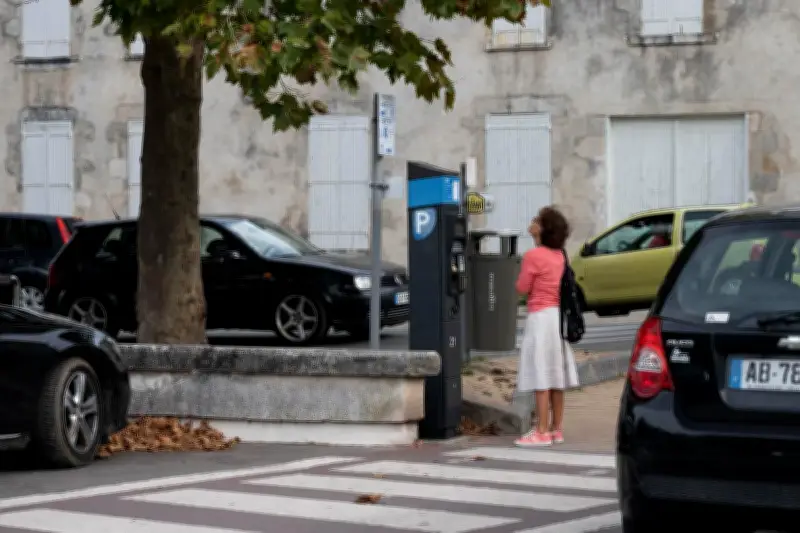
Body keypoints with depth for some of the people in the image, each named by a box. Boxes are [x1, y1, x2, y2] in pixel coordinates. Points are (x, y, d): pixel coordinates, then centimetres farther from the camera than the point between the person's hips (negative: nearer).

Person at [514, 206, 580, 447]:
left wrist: (523, 275, 10)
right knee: (556, 375, 10)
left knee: (540, 377, -7)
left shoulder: (533, 256, -15)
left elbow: (522, 288, -7)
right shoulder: (559, 255, 8)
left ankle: (542, 432, -8)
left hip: (540, 318, -8)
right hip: (558, 315, 8)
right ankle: (556, 429, 14)